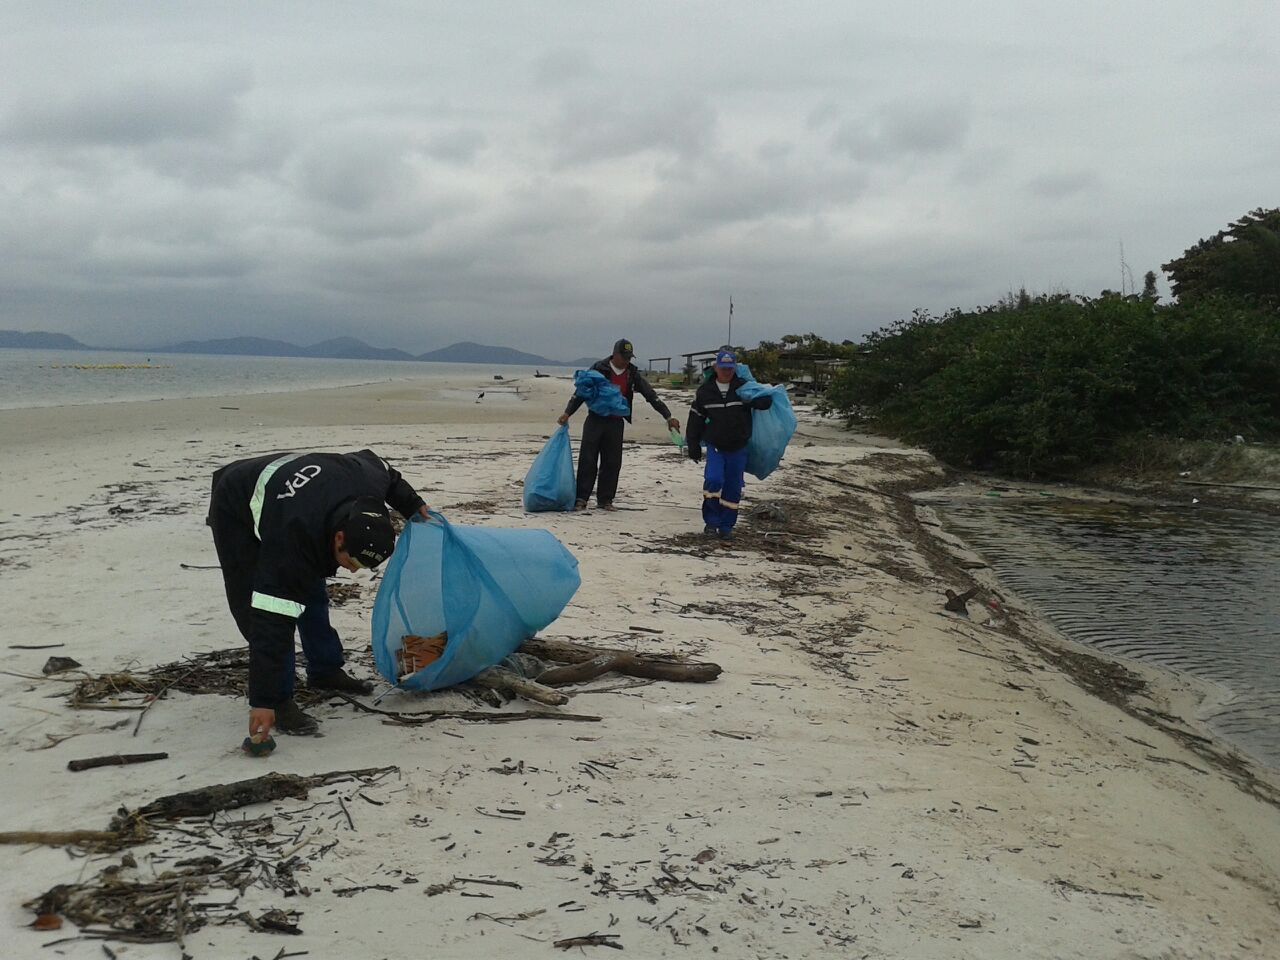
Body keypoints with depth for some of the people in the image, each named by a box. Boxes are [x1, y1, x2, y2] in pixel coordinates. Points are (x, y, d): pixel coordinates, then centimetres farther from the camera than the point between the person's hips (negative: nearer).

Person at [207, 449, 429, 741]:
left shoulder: (370, 481, -30)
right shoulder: (292, 541, -44)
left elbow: (381, 466, -1)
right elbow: (272, 623, -42)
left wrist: (413, 504, -4)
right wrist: (262, 701, -40)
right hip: (237, 513, -7)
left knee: (312, 593, 10)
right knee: (261, 609, -18)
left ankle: (325, 671, 26)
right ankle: (279, 699, -9)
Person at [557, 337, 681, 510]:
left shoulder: (632, 374, 5)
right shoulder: (599, 369, -4)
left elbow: (651, 396, 5)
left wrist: (668, 416, 0)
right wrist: (567, 412, -11)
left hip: (615, 423, 3)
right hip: (595, 420, -3)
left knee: (612, 463, 3)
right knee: (588, 460, -6)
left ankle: (605, 500, 11)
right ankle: (581, 498, -3)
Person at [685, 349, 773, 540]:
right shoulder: (705, 390, 0)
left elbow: (766, 402, -10)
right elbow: (695, 420, 6)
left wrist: (751, 401, -31)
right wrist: (693, 447, 6)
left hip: (738, 448, 1)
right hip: (715, 447, 0)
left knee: (733, 487, 5)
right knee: (713, 480, -17)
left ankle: (726, 526, 18)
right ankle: (711, 521, -2)